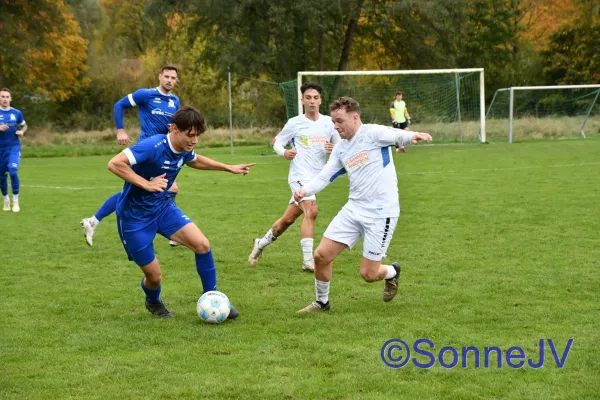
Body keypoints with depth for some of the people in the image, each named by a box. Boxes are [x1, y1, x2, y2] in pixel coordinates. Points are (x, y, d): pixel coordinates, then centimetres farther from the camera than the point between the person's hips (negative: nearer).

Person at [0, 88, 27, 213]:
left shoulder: (16, 113, 1)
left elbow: (24, 126, 17)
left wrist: (22, 131, -5)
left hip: (14, 147, -1)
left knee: (13, 172, -18)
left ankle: (15, 201, -4)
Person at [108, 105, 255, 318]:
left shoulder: (184, 150, -4)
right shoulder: (153, 146, -28)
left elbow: (195, 160, 23)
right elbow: (114, 164, -35)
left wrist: (229, 168, 22)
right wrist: (146, 184, -36)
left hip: (163, 207, 7)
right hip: (134, 216, -6)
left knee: (202, 244, -12)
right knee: (154, 276, 0)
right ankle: (153, 302, 38)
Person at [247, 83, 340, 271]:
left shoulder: (328, 122, 7)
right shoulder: (295, 123, -2)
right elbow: (276, 142, 5)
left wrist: (335, 149, -9)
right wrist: (284, 152, -17)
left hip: (316, 177, 5)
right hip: (300, 175, -5)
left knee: (288, 218, 12)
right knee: (311, 211, -26)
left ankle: (261, 243, 34)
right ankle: (308, 260, -26)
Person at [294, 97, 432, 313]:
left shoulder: (373, 133, -11)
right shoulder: (340, 148, 9)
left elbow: (397, 135, -30)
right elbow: (324, 177, 10)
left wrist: (412, 136, -54)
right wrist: (305, 190, -11)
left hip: (380, 213, -6)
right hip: (353, 210, 7)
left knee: (368, 274, -3)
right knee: (321, 255, -1)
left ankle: (392, 272, 32)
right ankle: (322, 302, 22)